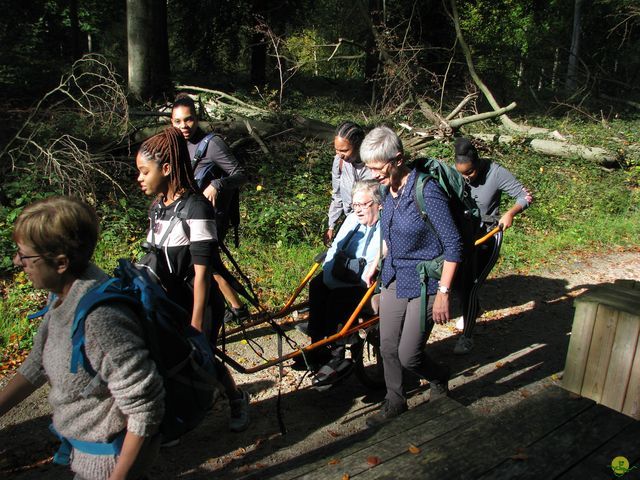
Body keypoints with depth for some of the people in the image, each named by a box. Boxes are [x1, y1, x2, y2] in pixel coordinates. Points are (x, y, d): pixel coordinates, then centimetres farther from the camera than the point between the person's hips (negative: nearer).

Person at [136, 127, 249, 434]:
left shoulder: (195, 208, -21)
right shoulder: (158, 206, 4)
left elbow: (201, 272, -21)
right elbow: (154, 258, 12)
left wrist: (197, 321, -19)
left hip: (196, 304, -7)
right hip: (169, 303, 7)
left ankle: (238, 400, 33)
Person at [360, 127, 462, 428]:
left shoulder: (427, 191, -22)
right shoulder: (388, 190, 1)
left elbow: (453, 245, -19)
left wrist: (443, 292, -19)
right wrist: (376, 264, 20)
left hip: (423, 284, -7)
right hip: (393, 279, 7)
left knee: (408, 355, 0)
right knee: (388, 348, 13)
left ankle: (439, 377, 34)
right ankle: (394, 402, 36)